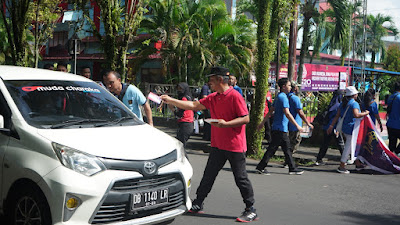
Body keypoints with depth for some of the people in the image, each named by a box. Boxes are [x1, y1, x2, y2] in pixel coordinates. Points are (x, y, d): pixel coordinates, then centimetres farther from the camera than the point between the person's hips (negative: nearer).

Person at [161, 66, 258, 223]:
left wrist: (226, 124, -26)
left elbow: (245, 118, -16)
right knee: (208, 175, 12)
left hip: (235, 146, -7)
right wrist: (170, 100, 10)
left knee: (241, 178, 0)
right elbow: (193, 105, 12)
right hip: (218, 145, 7)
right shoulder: (212, 98, 10)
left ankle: (251, 211, 12)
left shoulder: (235, 96, -14)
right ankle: (197, 205, 23)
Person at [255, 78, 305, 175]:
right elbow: (287, 113, -23)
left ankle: (292, 168, 18)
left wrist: (263, 123, 23)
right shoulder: (283, 97, -15)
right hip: (280, 129, -10)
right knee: (272, 149, -4)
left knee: (287, 148, 12)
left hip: (281, 129, 10)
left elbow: (270, 111, 19)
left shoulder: (279, 97, 15)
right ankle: (260, 167, 1)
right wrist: (297, 126, -23)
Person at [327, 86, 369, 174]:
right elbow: (356, 115, -30)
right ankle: (341, 167, -1)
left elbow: (337, 116, 9)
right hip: (351, 128, -9)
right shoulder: (354, 103, -14)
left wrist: (331, 125, 8)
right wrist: (365, 113, -15)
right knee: (349, 147, -3)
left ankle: (358, 164, 29)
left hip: (345, 128, 9)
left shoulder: (343, 104, 11)